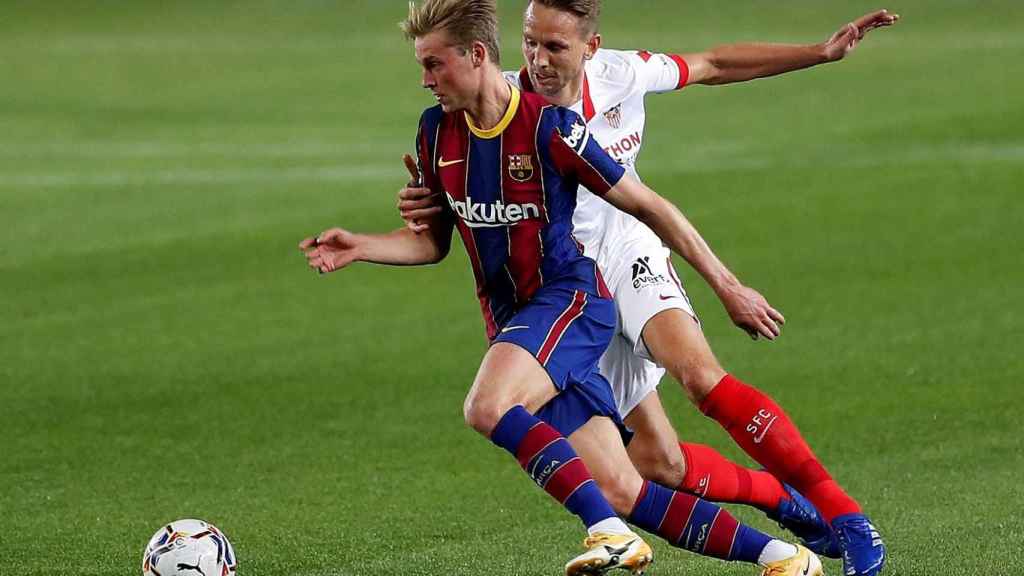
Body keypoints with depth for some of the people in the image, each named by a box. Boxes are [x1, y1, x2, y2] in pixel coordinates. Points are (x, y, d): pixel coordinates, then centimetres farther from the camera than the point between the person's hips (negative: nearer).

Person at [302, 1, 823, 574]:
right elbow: (433, 241, 15)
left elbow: (646, 206, -7)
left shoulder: (551, 127, -14)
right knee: (620, 491, -2)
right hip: (512, 319, 6)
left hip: (571, 296, -6)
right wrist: (359, 247, -2)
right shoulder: (437, 131, 5)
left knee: (488, 407, -33)